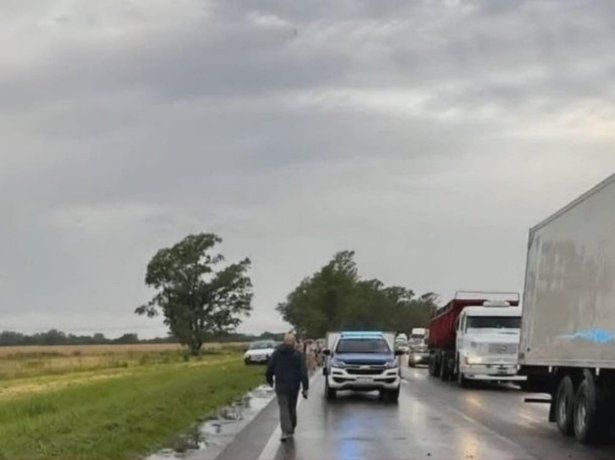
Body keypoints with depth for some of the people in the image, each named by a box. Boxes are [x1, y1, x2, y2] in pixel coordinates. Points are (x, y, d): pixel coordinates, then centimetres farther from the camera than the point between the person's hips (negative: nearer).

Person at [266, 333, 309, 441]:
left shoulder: (276, 353, -3)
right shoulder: (298, 355, -6)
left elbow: (270, 369, 2)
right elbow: (303, 373, -10)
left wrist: (270, 380, 20)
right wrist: (305, 388, -8)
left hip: (281, 387, -1)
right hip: (294, 387, 1)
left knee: (283, 409, -2)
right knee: (292, 408, 18)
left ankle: (286, 431, -18)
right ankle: (291, 429, 31)